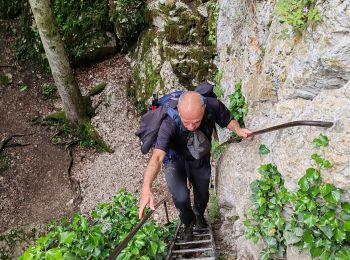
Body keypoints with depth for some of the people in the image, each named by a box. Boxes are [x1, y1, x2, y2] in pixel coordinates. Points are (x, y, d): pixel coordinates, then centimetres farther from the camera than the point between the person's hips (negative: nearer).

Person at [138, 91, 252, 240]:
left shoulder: (213, 106, -32)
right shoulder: (169, 123, -41)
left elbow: (228, 120, -10)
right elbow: (157, 157, -50)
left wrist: (238, 130, -33)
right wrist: (146, 189, -64)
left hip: (200, 159, 3)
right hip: (175, 160, -3)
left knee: (203, 195, 17)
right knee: (181, 197, -18)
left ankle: (199, 215, 55)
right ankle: (188, 222, 20)